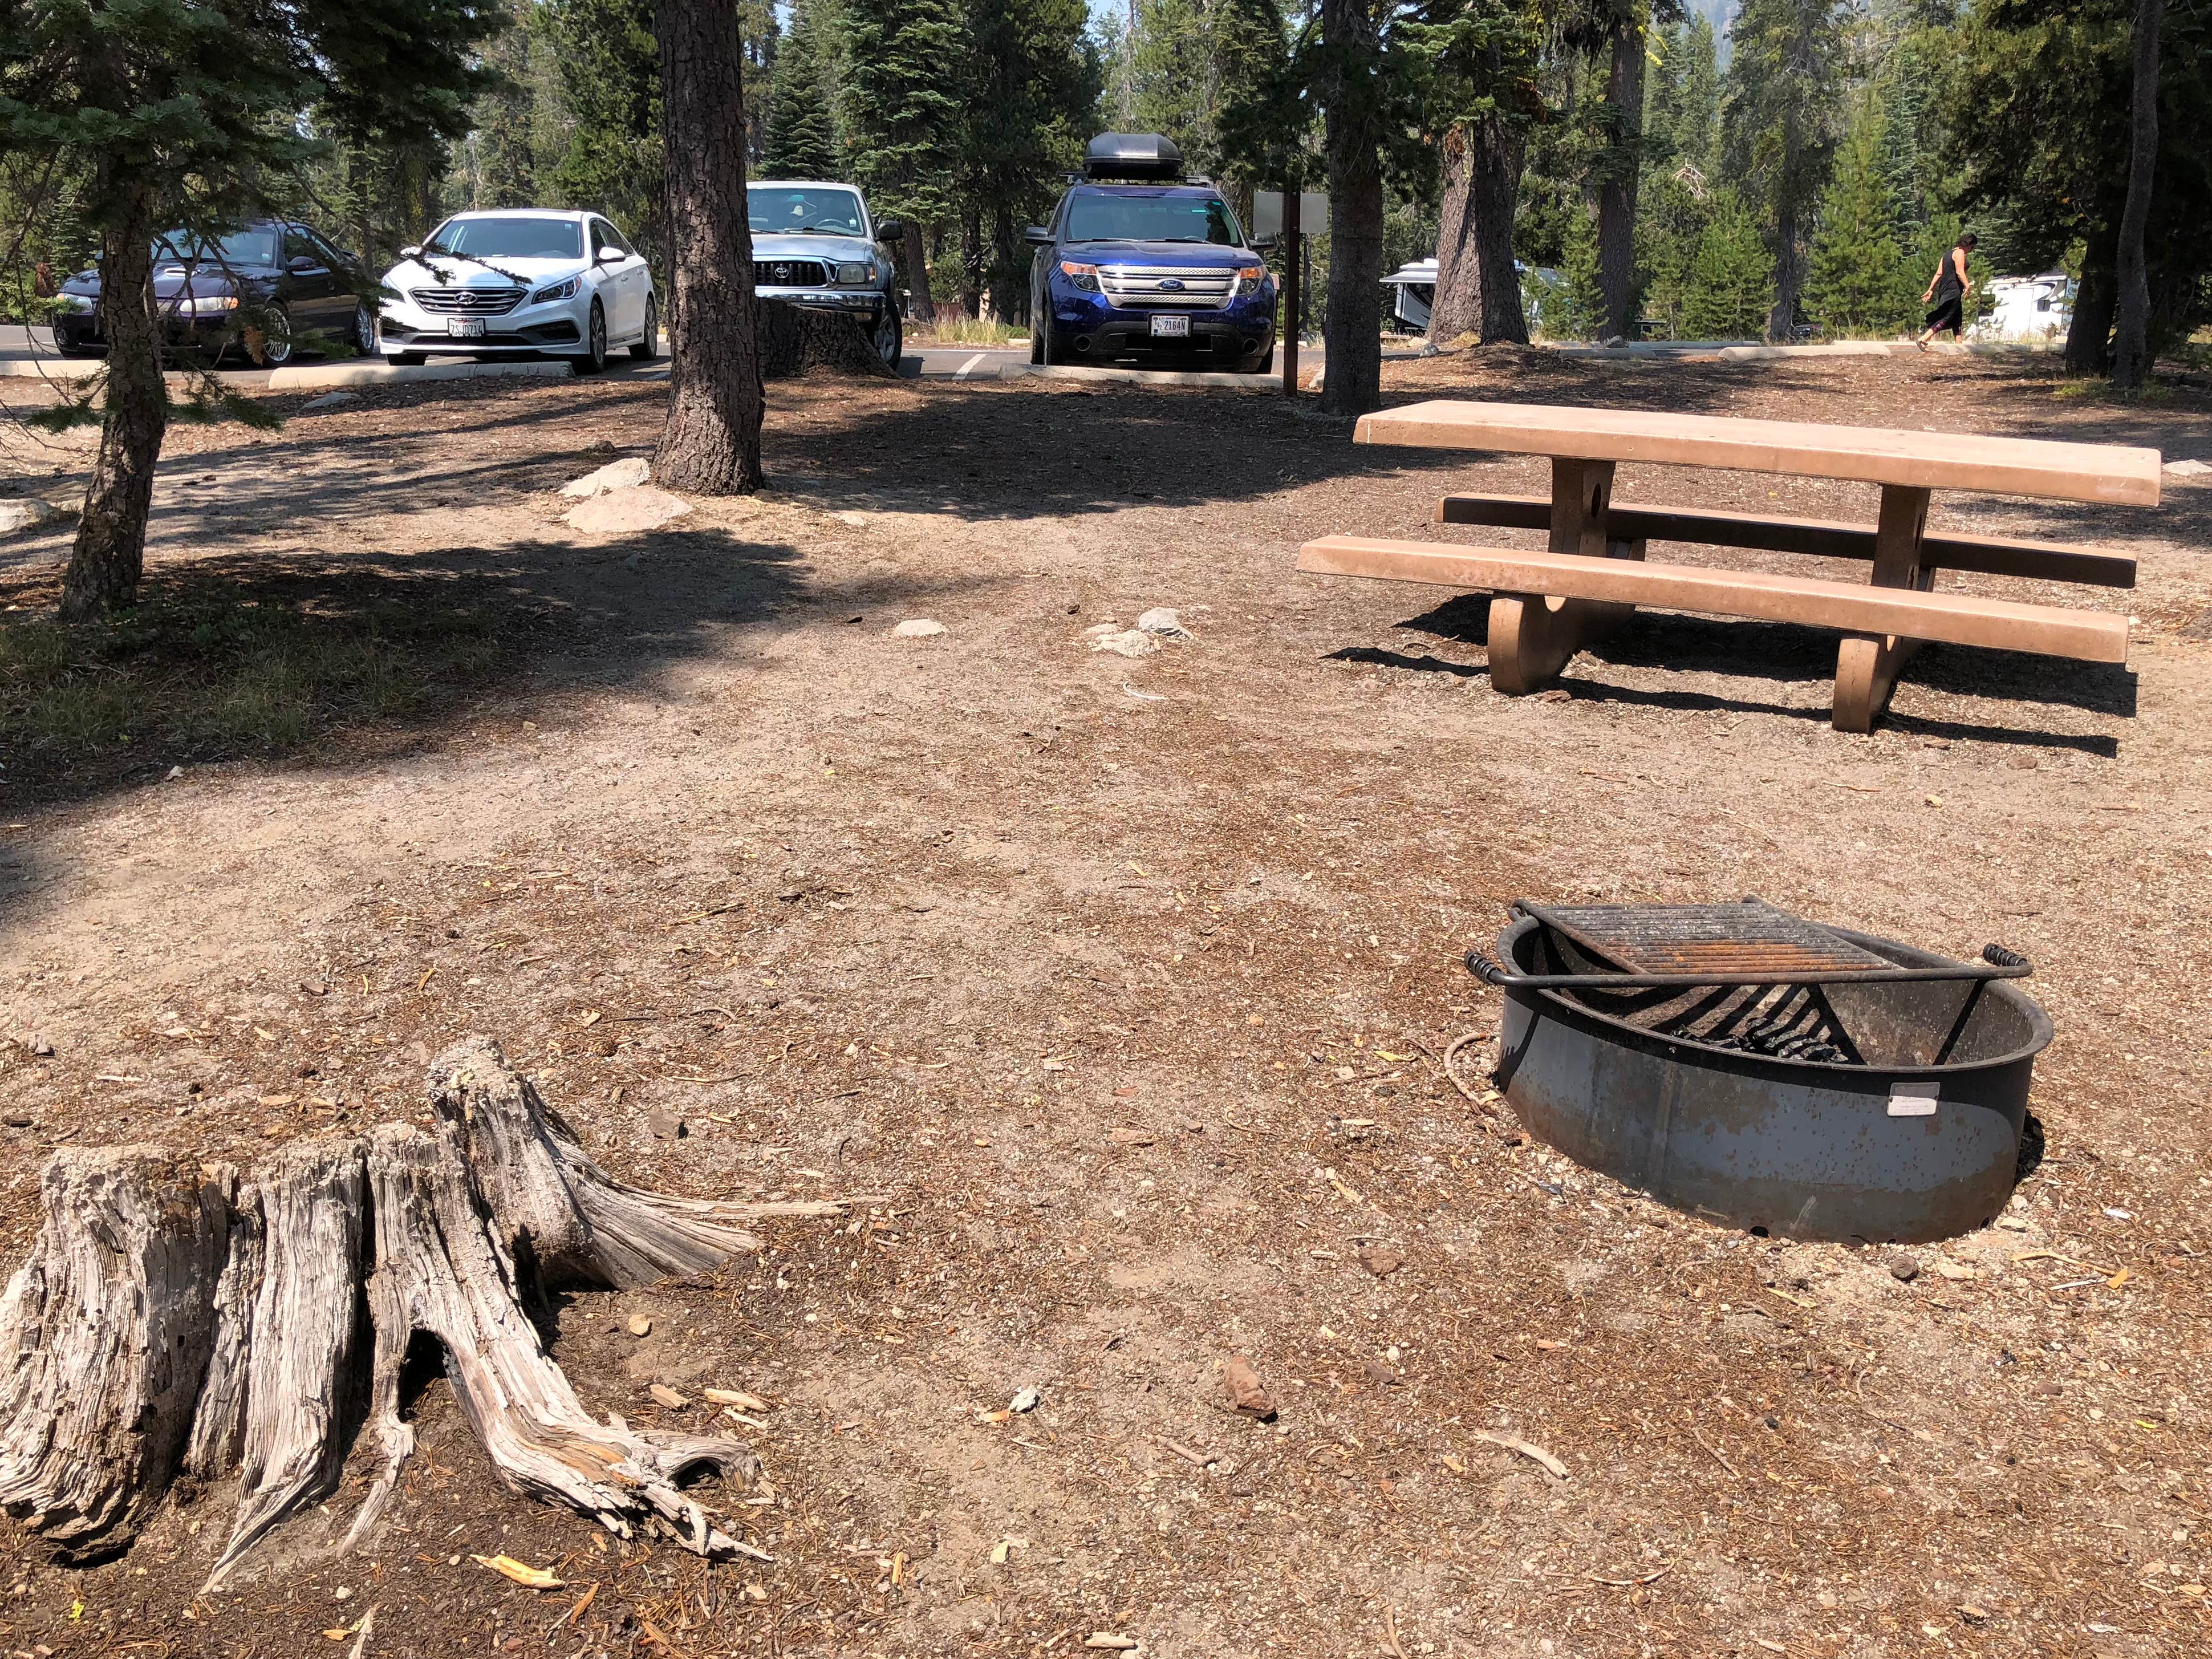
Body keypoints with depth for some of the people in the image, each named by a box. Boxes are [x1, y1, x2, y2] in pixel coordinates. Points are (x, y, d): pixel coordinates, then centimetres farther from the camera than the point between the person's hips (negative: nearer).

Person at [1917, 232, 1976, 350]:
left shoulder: (1948, 254, 20)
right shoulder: (1960, 252, -6)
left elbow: (1939, 273, 17)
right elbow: (1959, 272, -17)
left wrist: (1931, 289, 15)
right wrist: (1968, 287, -23)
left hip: (1944, 290, 10)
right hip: (1953, 291, -10)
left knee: (1958, 318, 14)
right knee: (1946, 318, -14)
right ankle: (1923, 339, -24)